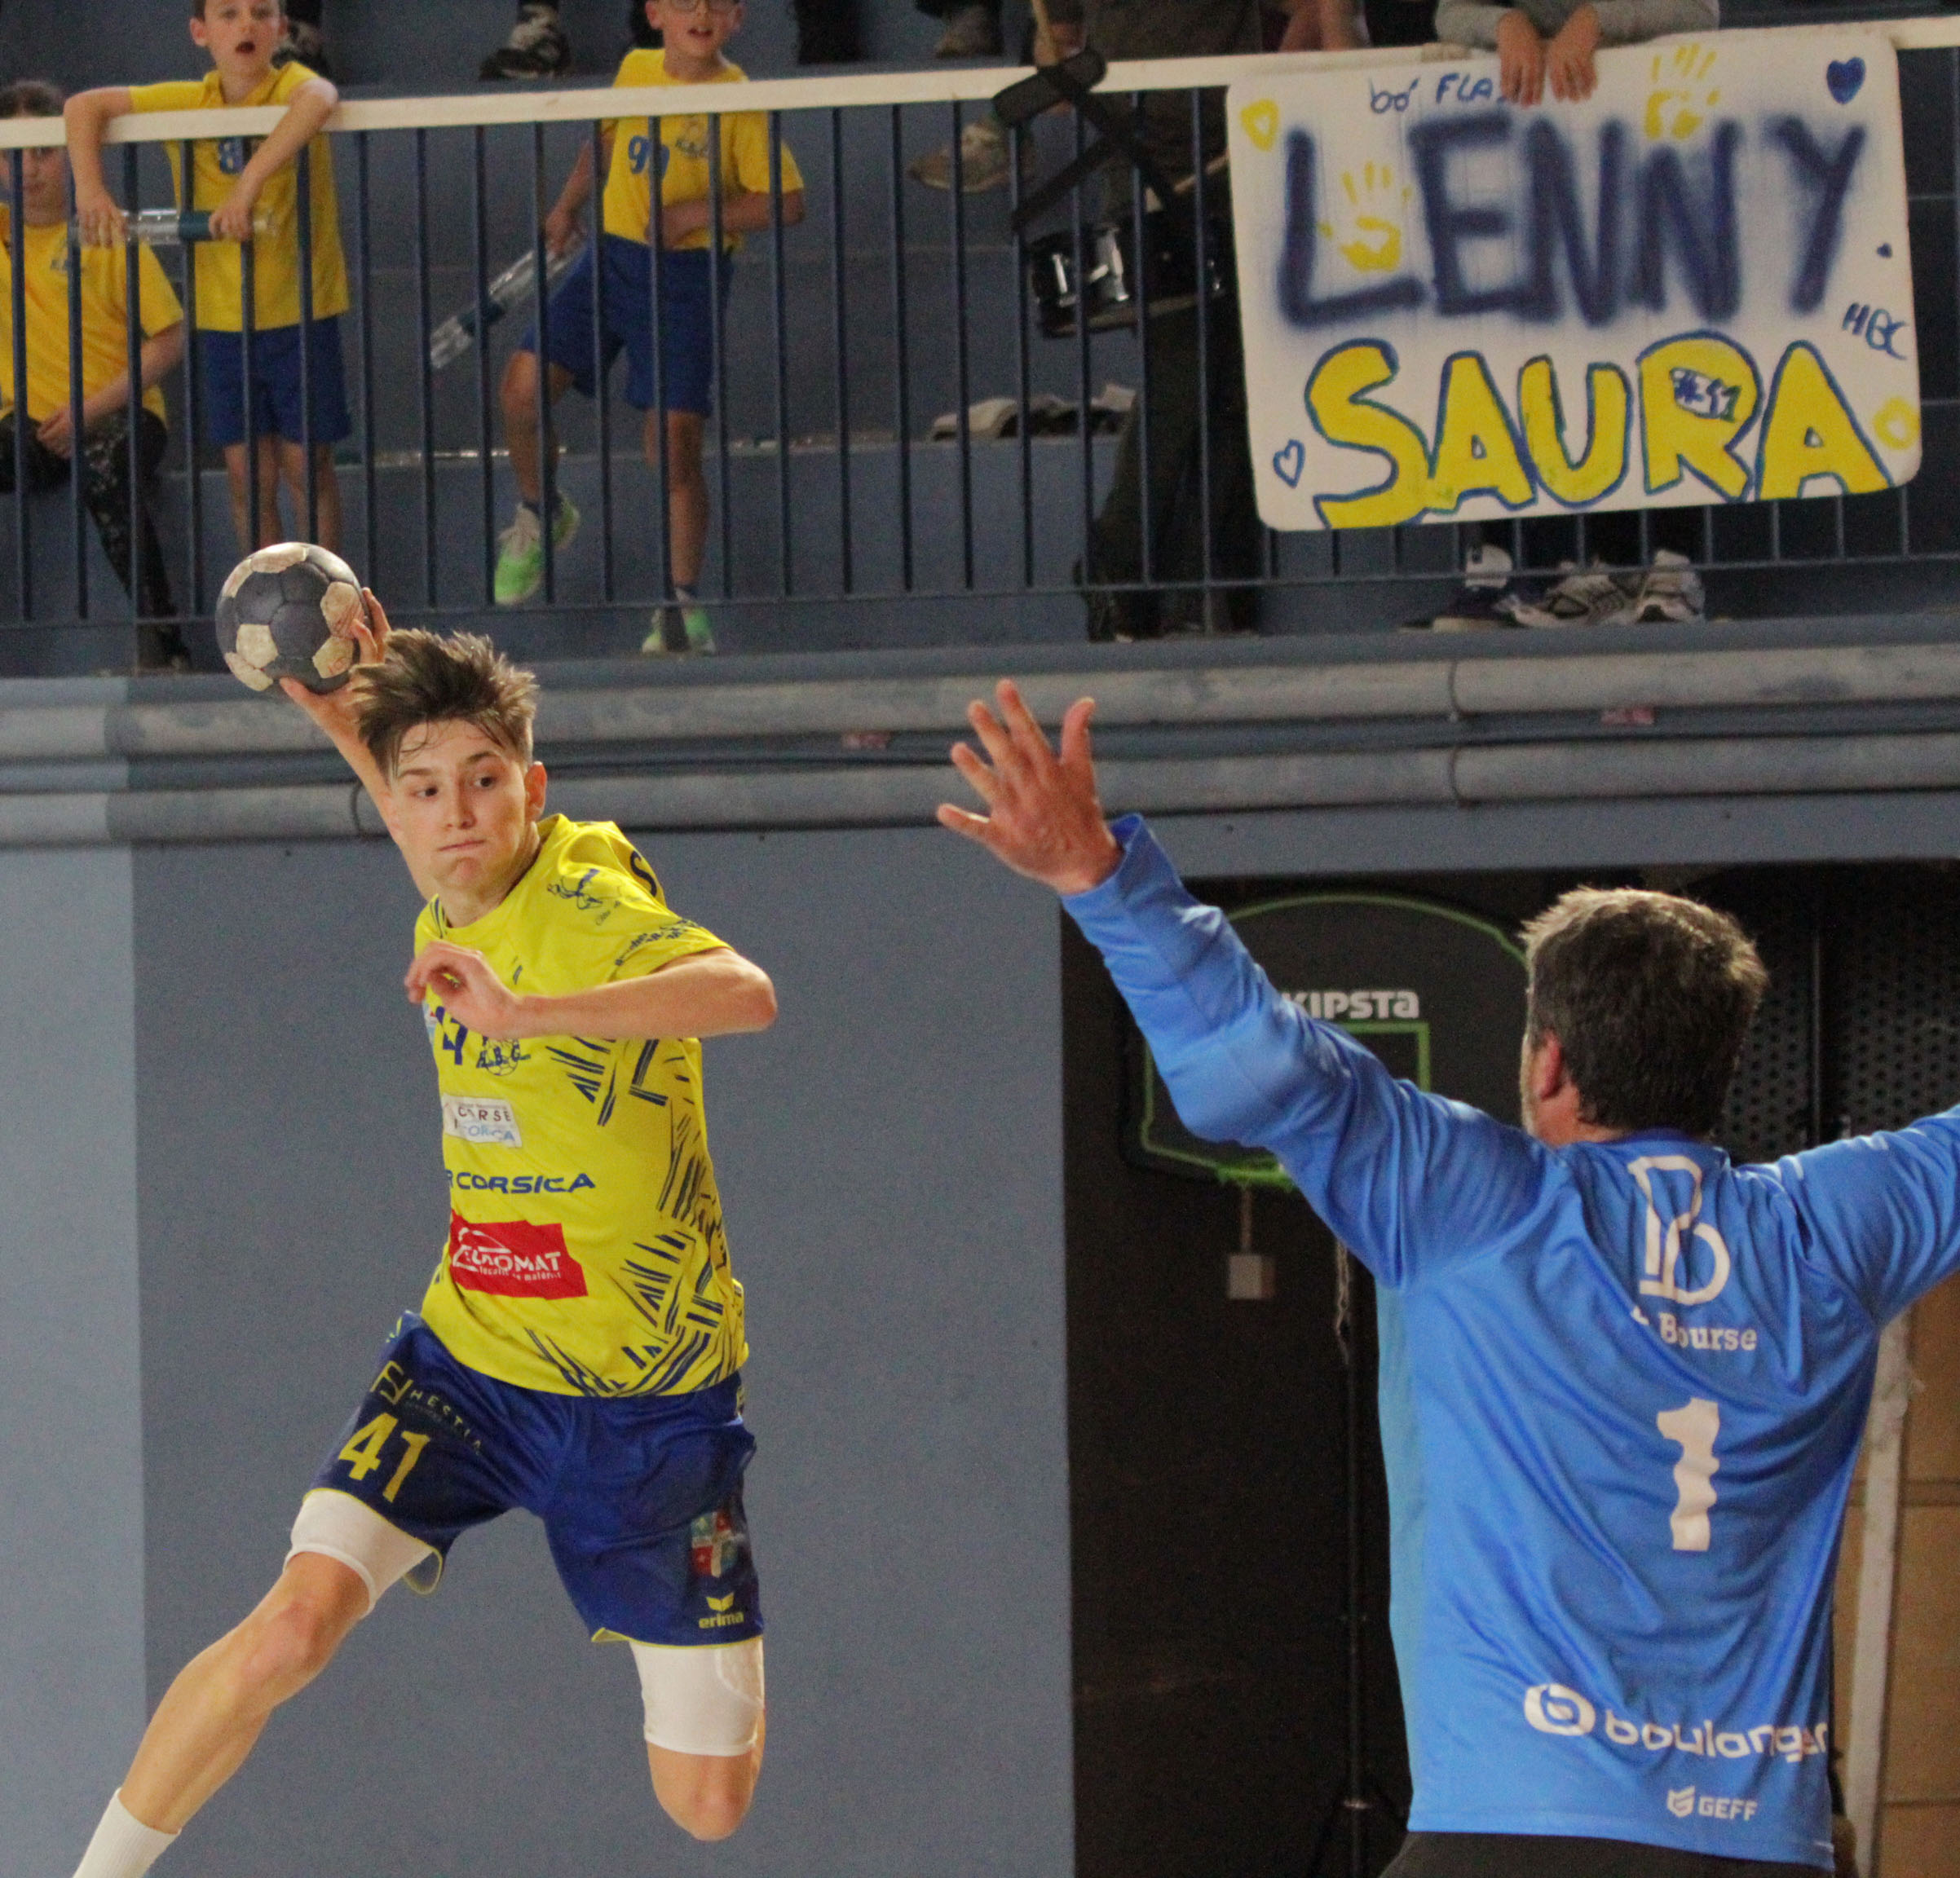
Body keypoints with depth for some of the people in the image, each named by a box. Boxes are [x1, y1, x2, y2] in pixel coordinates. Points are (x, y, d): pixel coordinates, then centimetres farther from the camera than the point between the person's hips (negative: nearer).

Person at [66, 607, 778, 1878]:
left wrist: (524, 1012, -51)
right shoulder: (451, 916, 1)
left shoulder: (588, 898, -20)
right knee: (298, 1623, -22)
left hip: (646, 1397, -4)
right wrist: (359, 736, 12)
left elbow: (746, 993, -41)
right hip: (468, 1360, 4)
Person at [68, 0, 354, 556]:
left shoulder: (290, 84, -13)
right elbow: (84, 106, -4)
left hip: (301, 315, -3)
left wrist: (250, 182, -46)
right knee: (248, 474, 6)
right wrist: (89, 187, -22)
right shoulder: (187, 102, -3)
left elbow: (317, 97, -39)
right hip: (222, 319, 3)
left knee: (307, 465, 4)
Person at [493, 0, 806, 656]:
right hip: (611, 255, 4)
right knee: (522, 389, -9)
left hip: (688, 276, -4)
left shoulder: (740, 100, -11)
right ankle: (539, 515, 21)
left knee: (675, 444, -4)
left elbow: (785, 202, -14)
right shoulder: (635, 70, 4)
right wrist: (569, 205, 26)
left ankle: (683, 606, 8)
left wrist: (698, 213, -22)